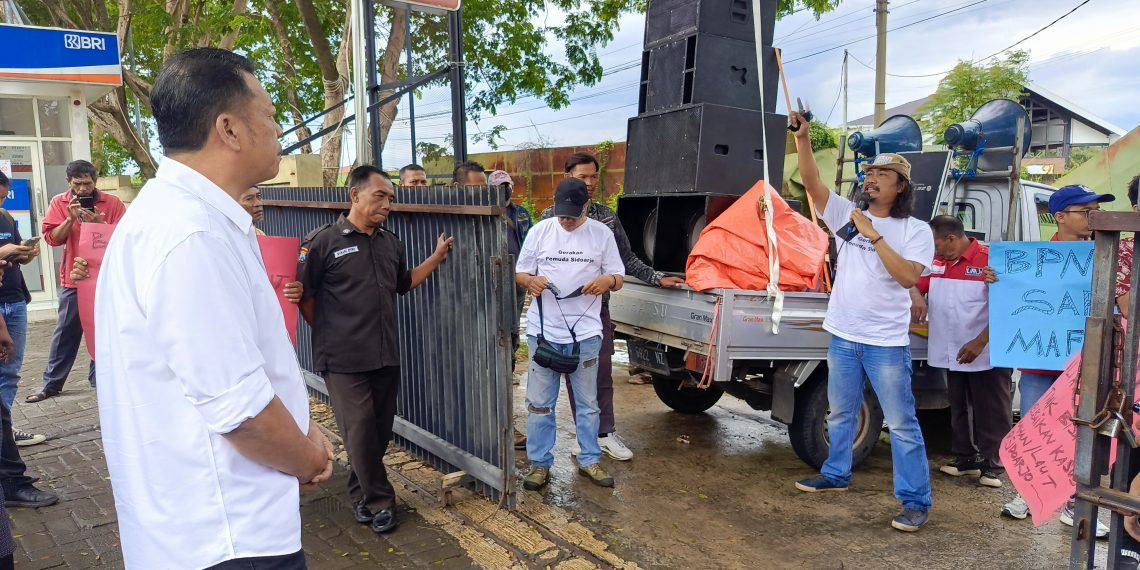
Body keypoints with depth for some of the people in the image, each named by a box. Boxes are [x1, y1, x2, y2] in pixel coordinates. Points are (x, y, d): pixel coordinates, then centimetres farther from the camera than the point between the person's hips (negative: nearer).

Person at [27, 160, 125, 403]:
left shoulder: (112, 203, -2)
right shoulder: (59, 203, 3)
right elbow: (51, 238, -2)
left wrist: (99, 223, -19)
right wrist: (70, 219, -16)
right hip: (73, 278, 1)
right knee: (66, 331, 7)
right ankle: (52, 383, 16)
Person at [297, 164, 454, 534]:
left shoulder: (390, 243, 11)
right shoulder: (323, 241, -8)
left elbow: (405, 283, 23)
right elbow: (304, 295, -4)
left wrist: (437, 258, 13)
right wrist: (331, 334, 3)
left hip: (386, 355, 6)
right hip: (344, 360, -6)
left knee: (381, 429, 11)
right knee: (360, 430, -2)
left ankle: (361, 494, 31)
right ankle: (379, 502, 14)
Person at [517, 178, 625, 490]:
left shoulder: (602, 233, 1)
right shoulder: (539, 231, 1)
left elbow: (618, 278, 5)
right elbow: (519, 273, 6)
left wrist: (607, 280, -20)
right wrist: (530, 281, -18)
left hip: (585, 333, 0)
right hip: (543, 332, 0)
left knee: (588, 403, 12)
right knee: (539, 403, 6)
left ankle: (589, 460, 28)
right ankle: (539, 463, 20)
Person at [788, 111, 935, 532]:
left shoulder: (915, 230, -6)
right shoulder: (847, 215, 5)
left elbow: (908, 276, -19)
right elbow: (812, 182, -6)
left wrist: (874, 235, -20)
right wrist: (802, 137, -17)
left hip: (887, 343, -4)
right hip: (843, 336, 5)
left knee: (901, 423, 1)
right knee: (840, 413, 19)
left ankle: (916, 501, 11)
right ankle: (836, 475, 36)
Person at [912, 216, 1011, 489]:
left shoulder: (990, 259, -16)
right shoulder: (936, 261, 4)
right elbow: (915, 283, 13)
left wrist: (979, 343, -22)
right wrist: (916, 297, -13)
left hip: (987, 355, -6)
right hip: (954, 355, 7)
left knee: (991, 414, 4)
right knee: (960, 410, 17)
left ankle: (993, 465, 16)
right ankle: (966, 457, 30)